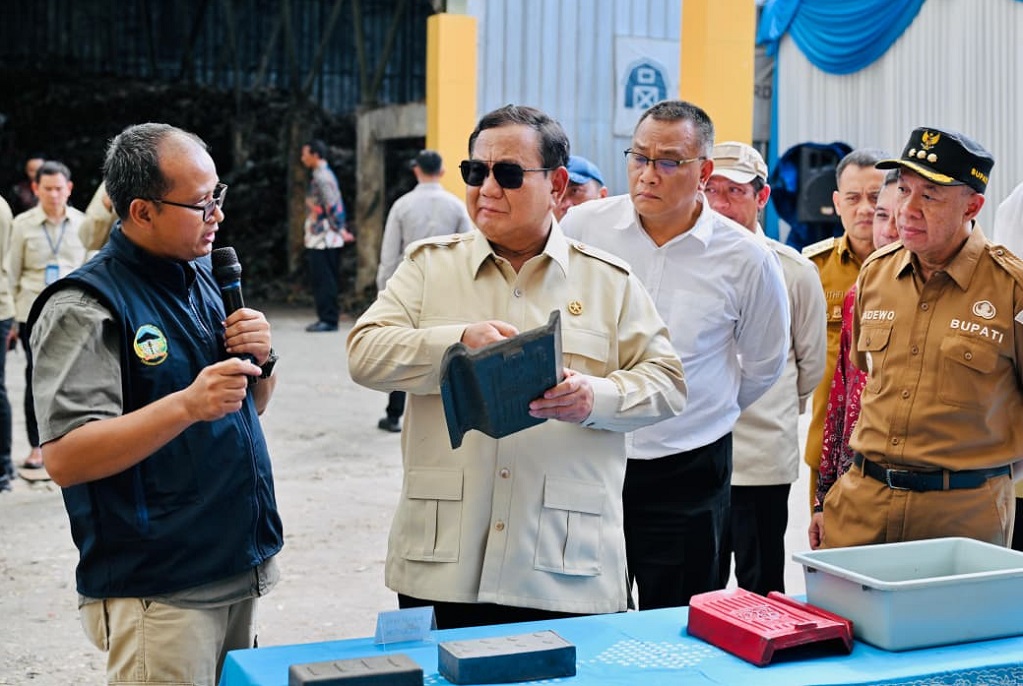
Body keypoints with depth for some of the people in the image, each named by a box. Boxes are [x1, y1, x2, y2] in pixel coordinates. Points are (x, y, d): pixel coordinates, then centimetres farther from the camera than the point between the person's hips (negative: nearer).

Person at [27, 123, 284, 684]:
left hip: (239, 573, 8)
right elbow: (64, 459, -22)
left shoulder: (204, 278, 11)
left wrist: (260, 359, -4)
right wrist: (187, 405, -31)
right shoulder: (85, 309, -15)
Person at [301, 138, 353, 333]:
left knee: (323, 280, -6)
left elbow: (332, 206, -19)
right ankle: (327, 318, 17)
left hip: (322, 239, -10)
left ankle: (328, 320, -4)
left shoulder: (321, 177, -14)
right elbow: (335, 205, 18)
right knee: (325, 280, 12)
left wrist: (340, 230, -13)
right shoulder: (326, 174, 18)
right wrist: (341, 229, 15)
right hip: (321, 238, 10)